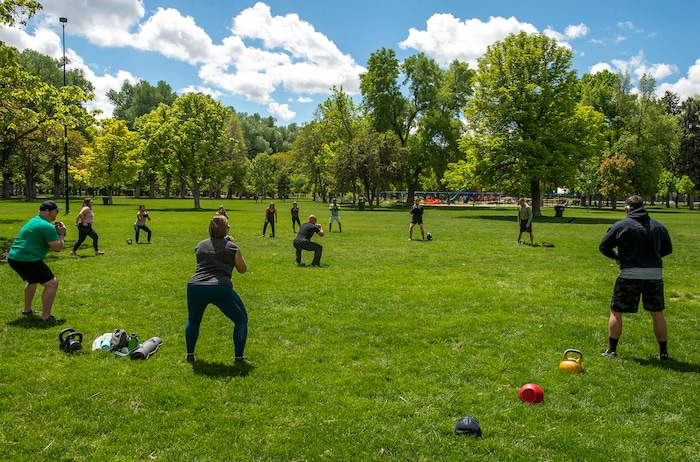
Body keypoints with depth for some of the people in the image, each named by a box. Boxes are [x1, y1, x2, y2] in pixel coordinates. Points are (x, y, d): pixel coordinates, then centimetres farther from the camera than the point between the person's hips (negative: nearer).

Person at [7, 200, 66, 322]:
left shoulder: (34, 221, 17)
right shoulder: (47, 226, -15)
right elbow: (58, 248, -16)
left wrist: (56, 231, 15)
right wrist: (61, 234, 0)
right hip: (27, 260, -11)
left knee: (33, 280, 34)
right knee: (52, 283, -10)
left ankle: (27, 310, 44)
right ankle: (46, 317, -8)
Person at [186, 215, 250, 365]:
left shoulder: (200, 245, 17)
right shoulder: (231, 247, 5)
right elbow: (242, 269, 13)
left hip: (195, 286, 4)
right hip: (220, 288, -4)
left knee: (193, 319, 32)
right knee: (241, 319, 14)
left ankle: (190, 354, 31)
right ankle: (238, 357, 12)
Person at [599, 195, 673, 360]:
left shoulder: (621, 225, -4)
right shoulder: (658, 226, 9)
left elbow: (603, 247, -2)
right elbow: (668, 249, 17)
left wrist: (617, 257, 15)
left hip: (630, 274, -4)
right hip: (655, 274, 4)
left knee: (616, 312, 8)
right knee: (657, 314, 17)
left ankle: (612, 351, 12)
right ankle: (663, 352, 23)